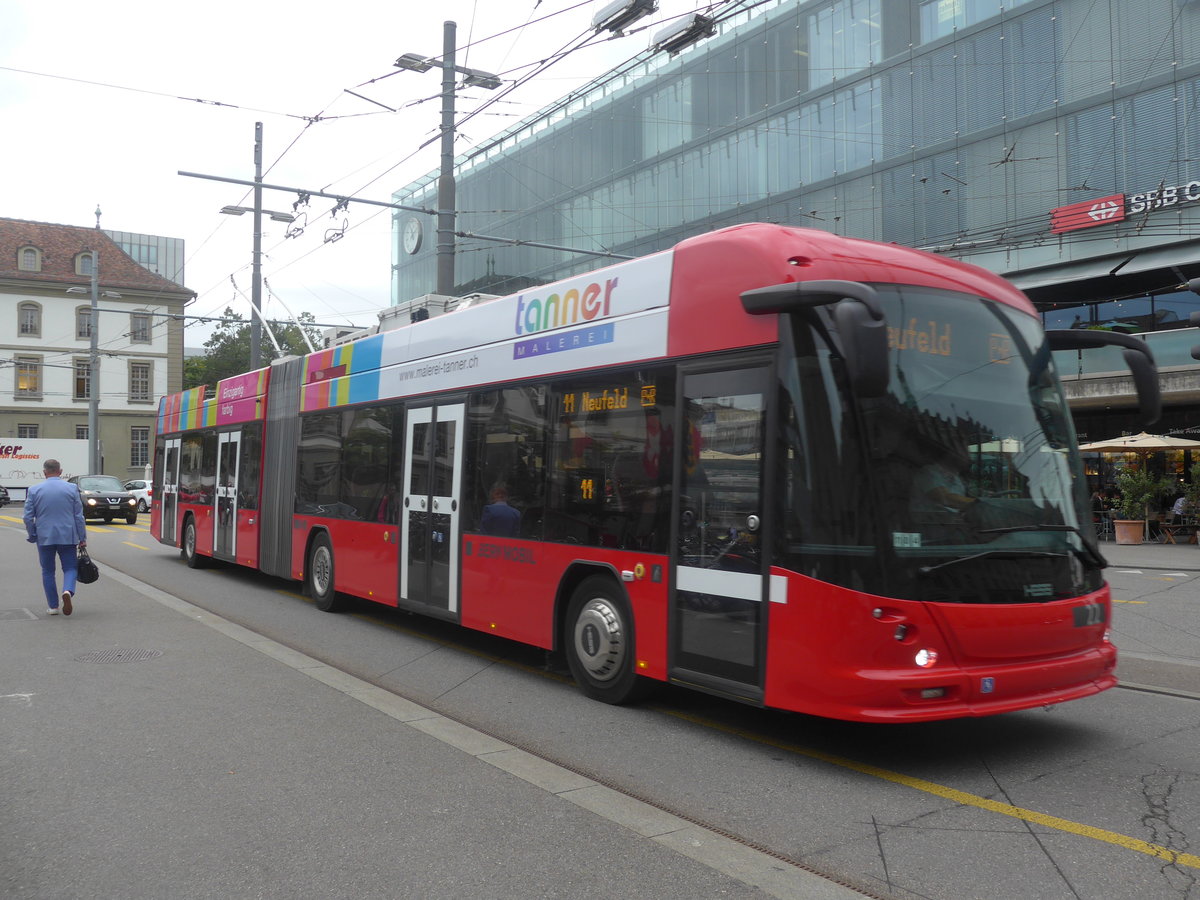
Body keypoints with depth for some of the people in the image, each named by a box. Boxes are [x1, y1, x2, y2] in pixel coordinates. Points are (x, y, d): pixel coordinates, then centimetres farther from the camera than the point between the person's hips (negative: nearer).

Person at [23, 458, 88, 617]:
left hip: (44, 538, 0)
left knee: (48, 571, 11)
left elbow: (28, 517, 0)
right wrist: (82, 538, 5)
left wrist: (32, 536, 14)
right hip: (67, 537, 0)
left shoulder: (34, 490, -1)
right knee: (70, 567, 8)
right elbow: (79, 516, -1)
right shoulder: (72, 488, -2)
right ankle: (68, 591, -22)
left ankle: (53, 606, 11)